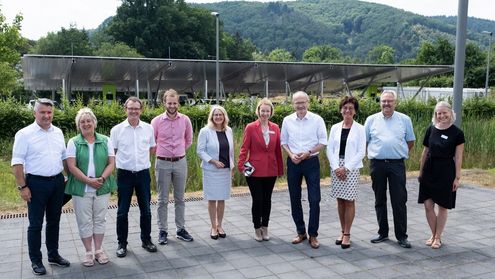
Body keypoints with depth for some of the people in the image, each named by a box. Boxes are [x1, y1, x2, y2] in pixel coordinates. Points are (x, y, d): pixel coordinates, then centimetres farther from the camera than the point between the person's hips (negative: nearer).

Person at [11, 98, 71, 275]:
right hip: (36, 183, -5)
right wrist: (22, 187, -14)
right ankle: (36, 261, 17)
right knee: (35, 224, 5)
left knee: (54, 221, 15)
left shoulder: (58, 132, 8)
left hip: (58, 182, 5)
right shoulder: (24, 134, -9)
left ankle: (53, 255, 28)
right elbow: (17, 162, -11)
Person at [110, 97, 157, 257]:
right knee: (122, 211, 7)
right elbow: (111, 153, 3)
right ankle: (122, 243, 21)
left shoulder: (148, 128, 2)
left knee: (145, 209, 11)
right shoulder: (117, 130, -3)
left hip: (143, 173, 2)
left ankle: (146, 240, 28)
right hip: (124, 174, -2)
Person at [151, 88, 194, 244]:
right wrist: (162, 152, 8)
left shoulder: (185, 120, -1)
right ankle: (162, 231, 15)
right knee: (162, 200, 6)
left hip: (180, 162, 2)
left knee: (180, 199, 11)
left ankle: (181, 229, 21)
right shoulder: (157, 121, -6)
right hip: (163, 163, -2)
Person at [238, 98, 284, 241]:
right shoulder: (250, 127, -5)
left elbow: (278, 150, 7)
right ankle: (257, 228, 19)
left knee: (267, 200, 12)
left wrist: (280, 169, 7)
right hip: (255, 170, -3)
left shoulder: (275, 128, 5)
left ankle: (265, 227, 26)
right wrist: (241, 165, -17)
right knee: (257, 200, 2)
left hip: (271, 170, 3)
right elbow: (244, 148, -6)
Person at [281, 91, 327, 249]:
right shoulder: (287, 120, 2)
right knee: (295, 199, 10)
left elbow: (323, 142, -3)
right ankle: (301, 232, 25)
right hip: (293, 163, 3)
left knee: (314, 199, -3)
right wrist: (291, 155, -8)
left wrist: (308, 152, -15)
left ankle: (313, 235, 11)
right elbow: (284, 141, 9)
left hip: (311, 162, -3)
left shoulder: (317, 120, -5)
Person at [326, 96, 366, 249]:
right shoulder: (335, 128, 8)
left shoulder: (359, 129, -1)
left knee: (349, 201, -1)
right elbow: (329, 149, 5)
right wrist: (336, 167, -7)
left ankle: (347, 234, 7)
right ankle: (342, 231, 19)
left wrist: (346, 168, -12)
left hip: (351, 168, -3)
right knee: (340, 200, 8)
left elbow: (361, 152, -6)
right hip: (336, 168, 3)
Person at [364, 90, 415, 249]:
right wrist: (371, 154, 6)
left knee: (399, 201, -1)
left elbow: (410, 141, 13)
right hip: (377, 164, 1)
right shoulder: (371, 119, 6)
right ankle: (383, 233, 21)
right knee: (379, 200, 10)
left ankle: (401, 236, 8)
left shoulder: (404, 120, 5)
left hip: (397, 164, -1)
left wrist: (400, 153, 7)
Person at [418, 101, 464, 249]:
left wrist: (457, 177, -6)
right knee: (428, 205, 4)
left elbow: (458, 157, -4)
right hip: (429, 170, 3)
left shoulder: (457, 133, -5)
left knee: (442, 206, 7)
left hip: (446, 172, -3)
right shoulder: (431, 130, 4)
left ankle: (438, 237, 21)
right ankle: (433, 234, 23)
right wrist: (421, 171, 13)